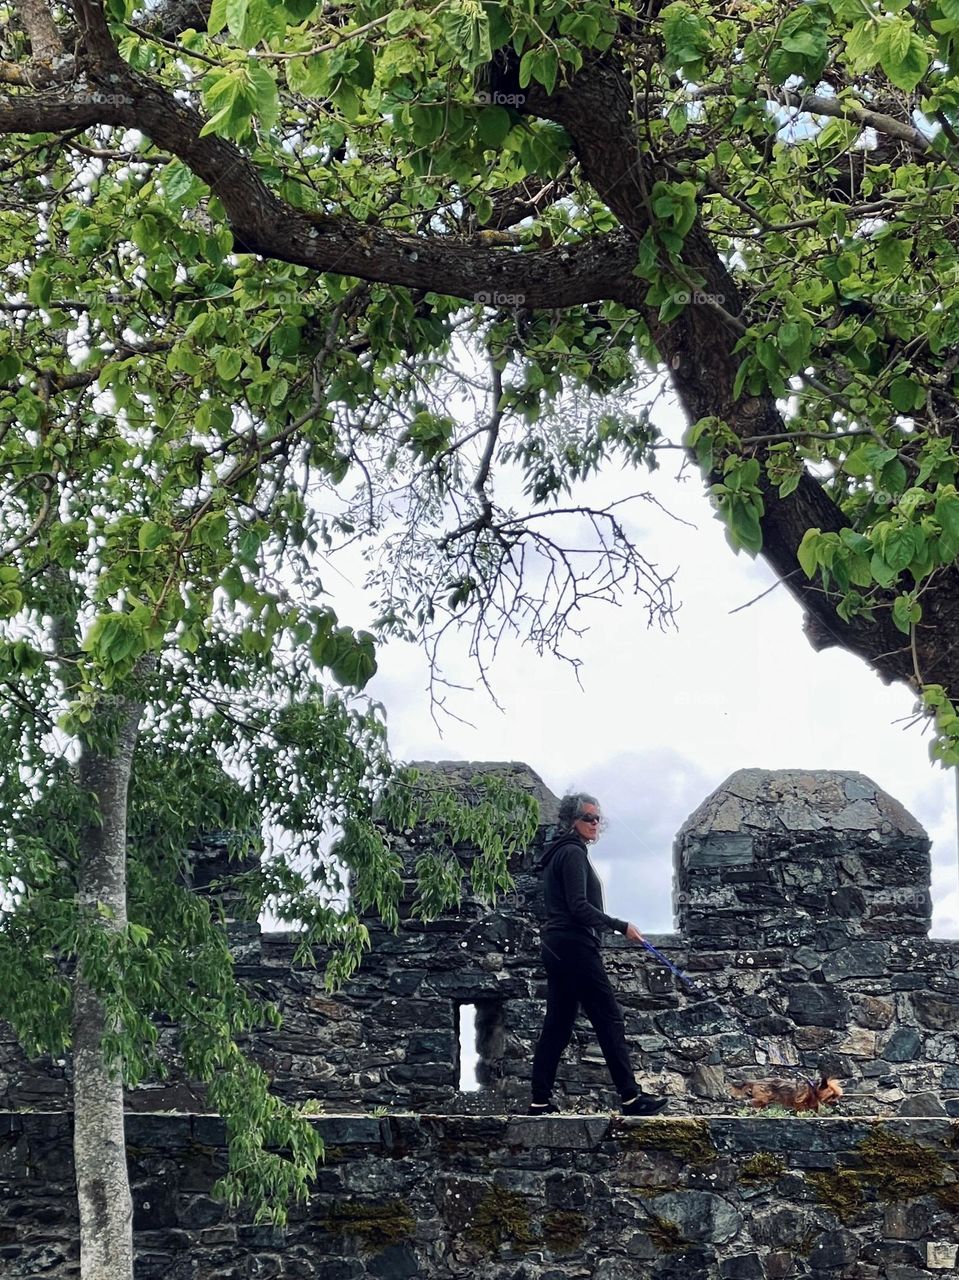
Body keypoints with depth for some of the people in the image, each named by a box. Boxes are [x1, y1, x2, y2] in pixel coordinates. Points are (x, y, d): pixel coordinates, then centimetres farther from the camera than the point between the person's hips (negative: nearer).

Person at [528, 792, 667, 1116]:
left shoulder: (557, 854, 19)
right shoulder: (573, 853, -11)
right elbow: (579, 908, -19)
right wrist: (621, 927, -14)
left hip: (557, 948, 10)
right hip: (575, 947, -10)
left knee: (557, 1025, 8)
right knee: (609, 1020, -6)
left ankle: (540, 1101, 6)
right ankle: (630, 1098, -4)